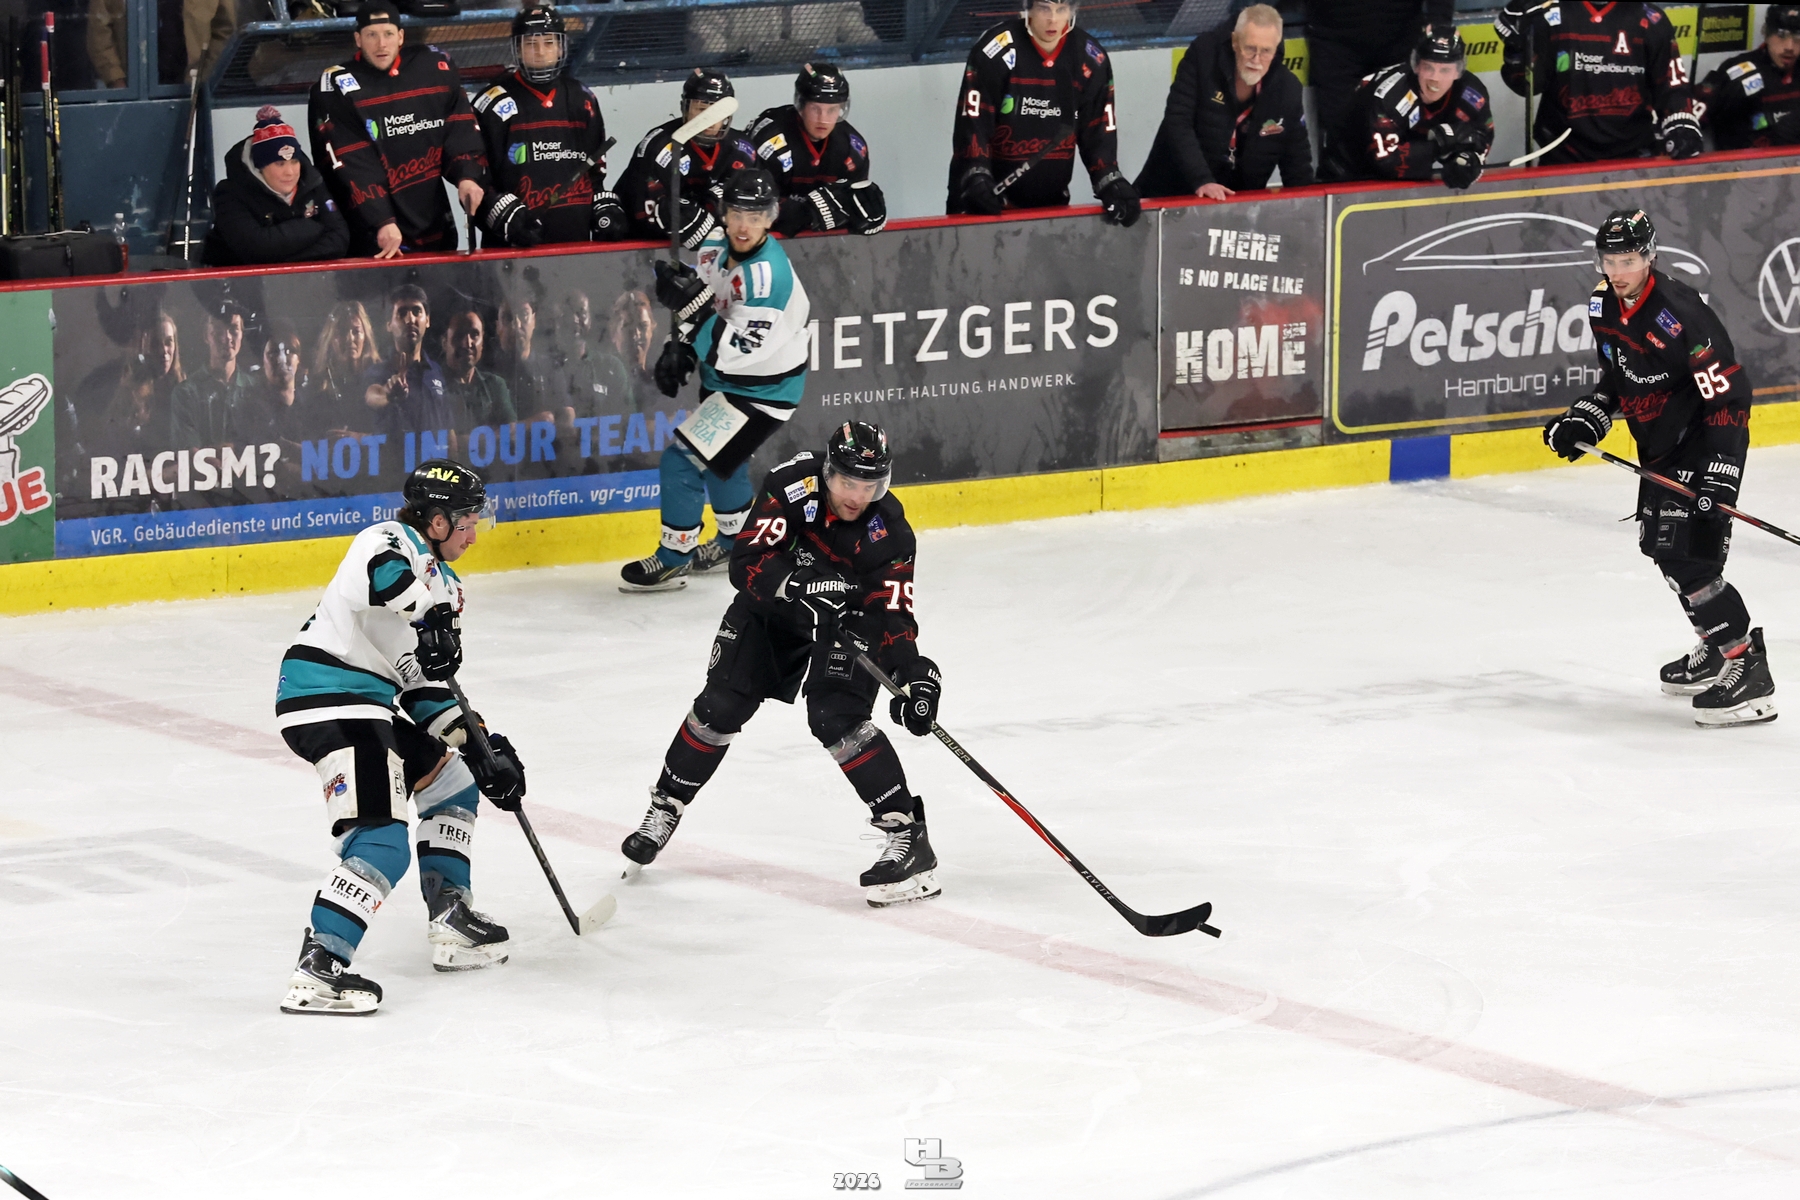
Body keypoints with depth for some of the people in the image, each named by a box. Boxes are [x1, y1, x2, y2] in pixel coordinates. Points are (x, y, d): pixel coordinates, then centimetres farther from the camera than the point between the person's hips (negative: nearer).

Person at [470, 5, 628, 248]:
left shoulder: (581, 100, 15)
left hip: (576, 239, 6)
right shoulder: (493, 105, -4)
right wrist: (507, 215, -18)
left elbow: (597, 168, 23)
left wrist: (606, 207, 10)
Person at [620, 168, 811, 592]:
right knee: (717, 457, 28)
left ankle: (673, 560, 4)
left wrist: (691, 304, -38)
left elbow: (733, 351, -33)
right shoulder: (717, 246, -6)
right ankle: (735, 541, 50)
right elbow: (700, 299, 12)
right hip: (724, 377, 9)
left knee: (684, 458, -11)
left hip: (761, 390, -9)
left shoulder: (767, 275, -32)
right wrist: (678, 347, 0)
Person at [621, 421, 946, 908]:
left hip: (847, 620, -2)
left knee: (835, 717, -22)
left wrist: (915, 675, -39)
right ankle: (664, 811, 20)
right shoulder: (793, 484, -27)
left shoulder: (888, 532, -25)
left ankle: (908, 836, -22)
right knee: (721, 706, -2)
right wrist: (800, 590, -45)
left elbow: (891, 617, -24)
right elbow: (748, 560, -30)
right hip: (771, 607, 2)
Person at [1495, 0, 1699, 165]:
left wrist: (1683, 127, -11)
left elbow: (1671, 84, 3)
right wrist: (1516, 44, -21)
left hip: (1633, 158, 1)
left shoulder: (1649, 21, 1)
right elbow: (1527, 82, -4)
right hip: (1564, 159, 0)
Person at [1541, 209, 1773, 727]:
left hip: (1704, 441, -10)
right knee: (1659, 543, 19)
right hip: (1660, 443, 10)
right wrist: (1587, 417, 3)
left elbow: (1729, 397, -27)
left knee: (1686, 553, -18)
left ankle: (1749, 674, -17)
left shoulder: (1681, 315, -27)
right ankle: (1718, 647, 37)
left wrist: (1717, 476, -32)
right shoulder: (1604, 306, -1)